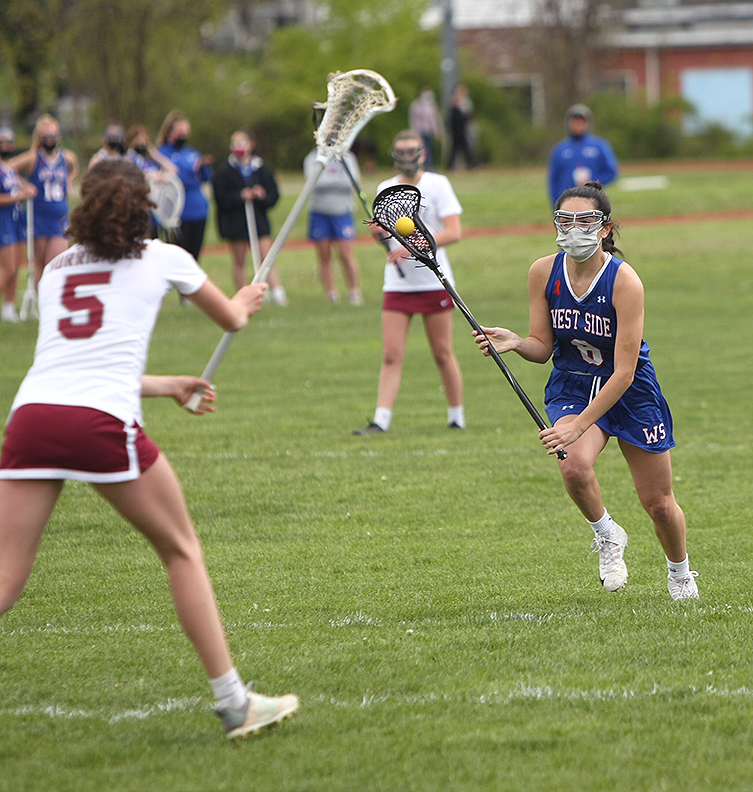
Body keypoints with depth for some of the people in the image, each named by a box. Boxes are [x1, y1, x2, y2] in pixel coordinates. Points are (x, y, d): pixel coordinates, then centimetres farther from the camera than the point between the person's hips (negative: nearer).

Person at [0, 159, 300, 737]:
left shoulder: (56, 270, 26)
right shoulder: (162, 258, 16)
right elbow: (233, 320, 33)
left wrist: (168, 386, 49)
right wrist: (247, 300, 58)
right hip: (103, 423, -3)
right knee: (182, 550, 15)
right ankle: (233, 703, 16)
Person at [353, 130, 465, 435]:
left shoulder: (437, 184, -2)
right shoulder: (385, 189, 11)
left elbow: (453, 232, -11)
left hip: (434, 281, -3)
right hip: (397, 283, 3)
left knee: (442, 354, 2)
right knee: (391, 356, -5)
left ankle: (457, 416, 16)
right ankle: (381, 420, -9)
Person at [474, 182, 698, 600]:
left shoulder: (624, 281, -25)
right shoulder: (544, 272, -11)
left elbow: (624, 371, -27)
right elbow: (542, 347, -2)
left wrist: (579, 425, -35)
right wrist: (514, 342, -25)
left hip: (630, 392, -2)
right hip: (571, 388, 2)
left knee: (659, 503, 6)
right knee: (575, 467, -29)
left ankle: (680, 572, 37)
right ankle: (607, 534, 2)